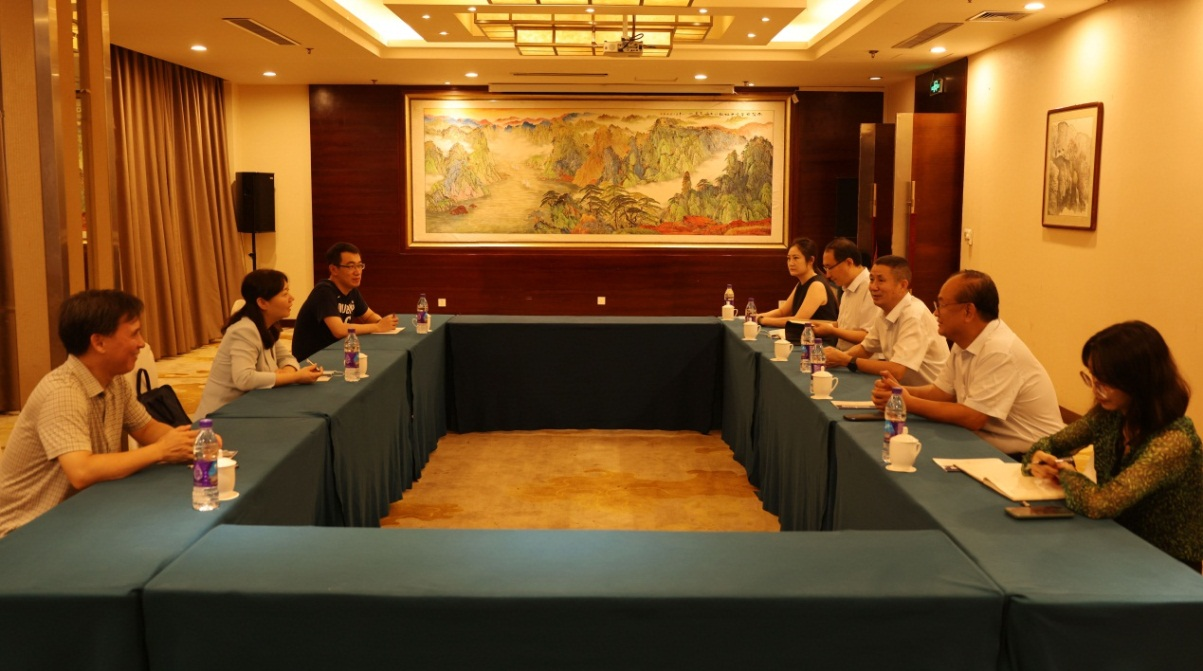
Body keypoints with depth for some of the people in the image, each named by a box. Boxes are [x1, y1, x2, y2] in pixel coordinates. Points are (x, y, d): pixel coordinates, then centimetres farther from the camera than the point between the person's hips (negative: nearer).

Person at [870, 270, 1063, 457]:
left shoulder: (1000, 350, -24)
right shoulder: (964, 343, 5)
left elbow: (972, 418, -25)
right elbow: (941, 392, 10)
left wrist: (909, 403, -20)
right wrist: (900, 391, -9)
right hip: (994, 449, 8)